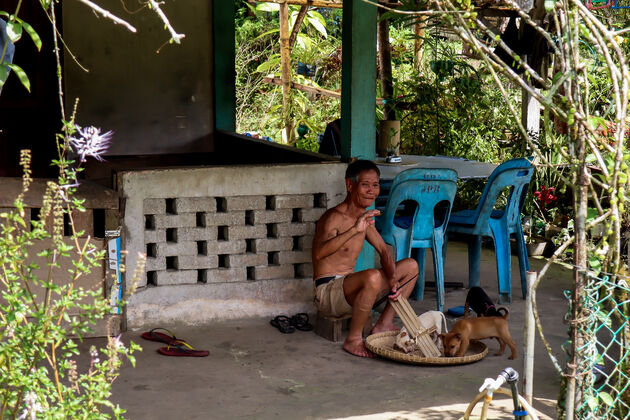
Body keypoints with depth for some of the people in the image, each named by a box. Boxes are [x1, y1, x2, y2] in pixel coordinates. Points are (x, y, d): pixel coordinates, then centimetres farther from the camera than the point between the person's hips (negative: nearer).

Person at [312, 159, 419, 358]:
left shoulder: (364, 218, 10)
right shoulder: (334, 217, -18)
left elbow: (383, 251, 14)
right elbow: (319, 252, -36)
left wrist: (393, 279, -4)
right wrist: (354, 231, -47)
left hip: (349, 287, 9)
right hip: (327, 292, -9)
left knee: (411, 266, 9)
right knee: (373, 276, -38)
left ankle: (384, 325, 9)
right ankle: (353, 339, -21)